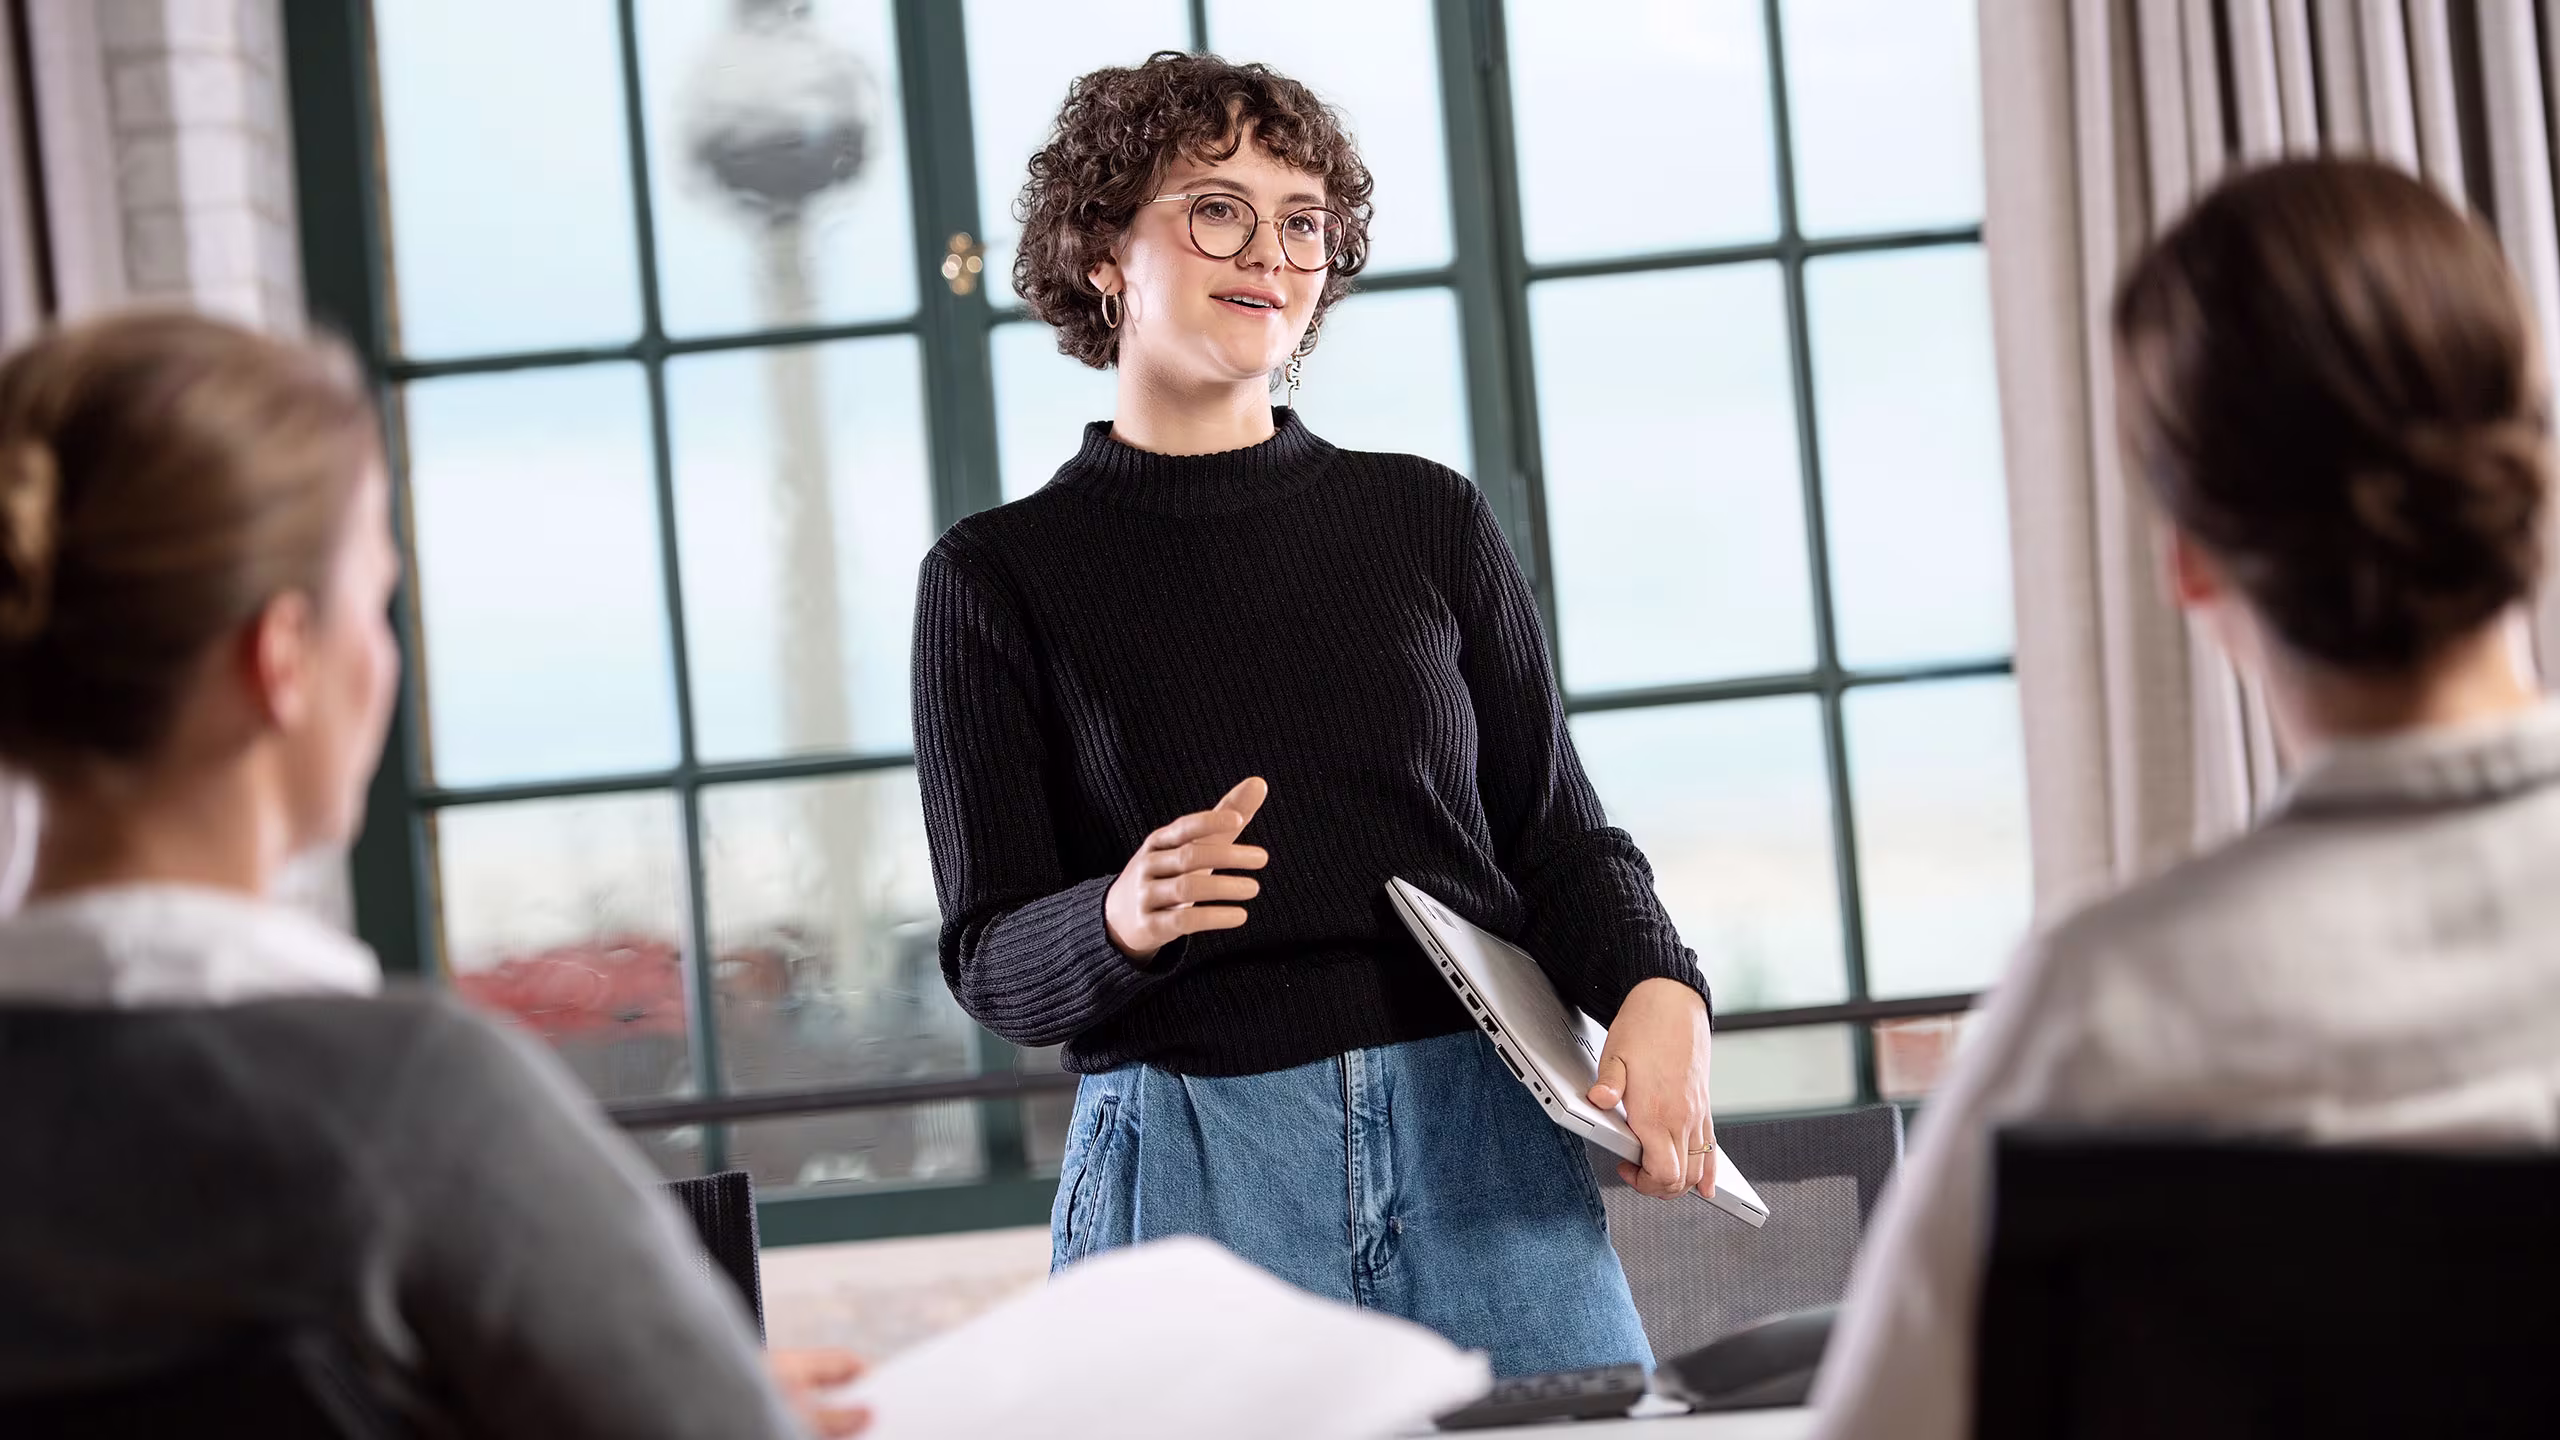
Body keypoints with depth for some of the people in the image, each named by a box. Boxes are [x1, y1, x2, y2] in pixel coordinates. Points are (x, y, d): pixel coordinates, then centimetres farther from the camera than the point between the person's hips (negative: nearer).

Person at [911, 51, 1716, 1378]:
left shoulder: (1426, 521, 10)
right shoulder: (999, 576, 4)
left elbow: (1556, 834, 12)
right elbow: (987, 958, 2)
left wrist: (1656, 991, -8)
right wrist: (1124, 922, -20)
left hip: (1482, 1134, 2)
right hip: (1184, 1157, -2)